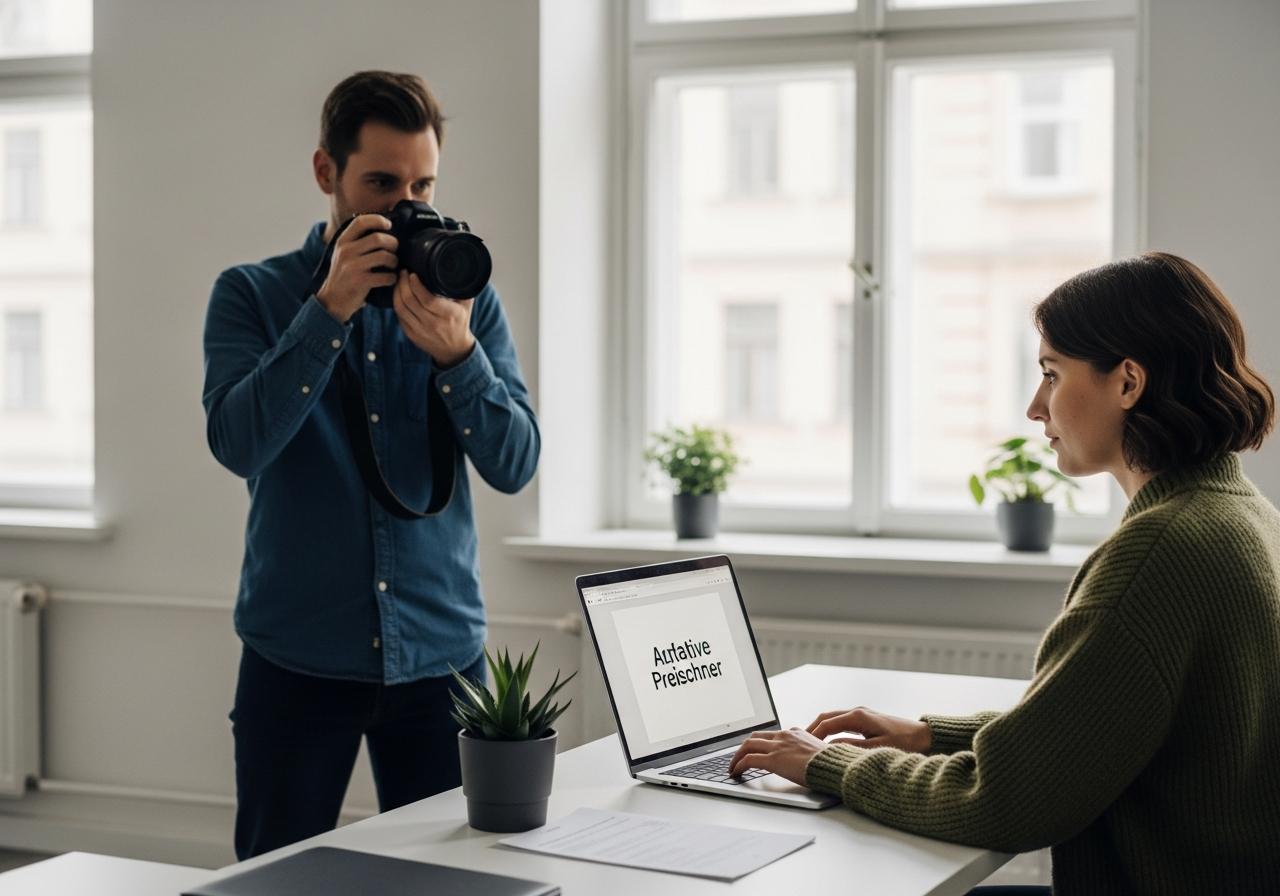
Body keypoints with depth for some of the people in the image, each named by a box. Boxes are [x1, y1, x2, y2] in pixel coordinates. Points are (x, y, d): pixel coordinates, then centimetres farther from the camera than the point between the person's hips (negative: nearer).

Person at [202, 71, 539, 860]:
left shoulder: (468, 299, 4)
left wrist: (455, 351, -21)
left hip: (440, 654, 2)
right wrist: (331, 308, -20)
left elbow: (515, 465, -5)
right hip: (297, 658, -1)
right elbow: (240, 443, -15)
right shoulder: (251, 294, 0)